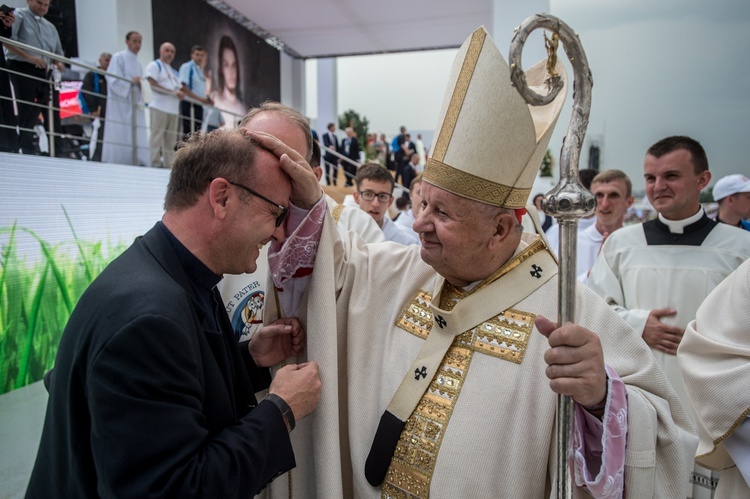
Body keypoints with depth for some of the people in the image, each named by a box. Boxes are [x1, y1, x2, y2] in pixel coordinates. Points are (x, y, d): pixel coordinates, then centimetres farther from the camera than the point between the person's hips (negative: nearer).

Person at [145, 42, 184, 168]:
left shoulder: (174, 71, 27)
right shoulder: (154, 65, 3)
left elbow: (180, 90, 22)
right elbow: (153, 85, -9)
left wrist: (181, 94, -3)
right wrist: (173, 92, -11)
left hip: (173, 110, 7)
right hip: (159, 107, -7)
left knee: (170, 141, 5)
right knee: (156, 138, -10)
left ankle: (168, 165, 8)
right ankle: (155, 165, -11)